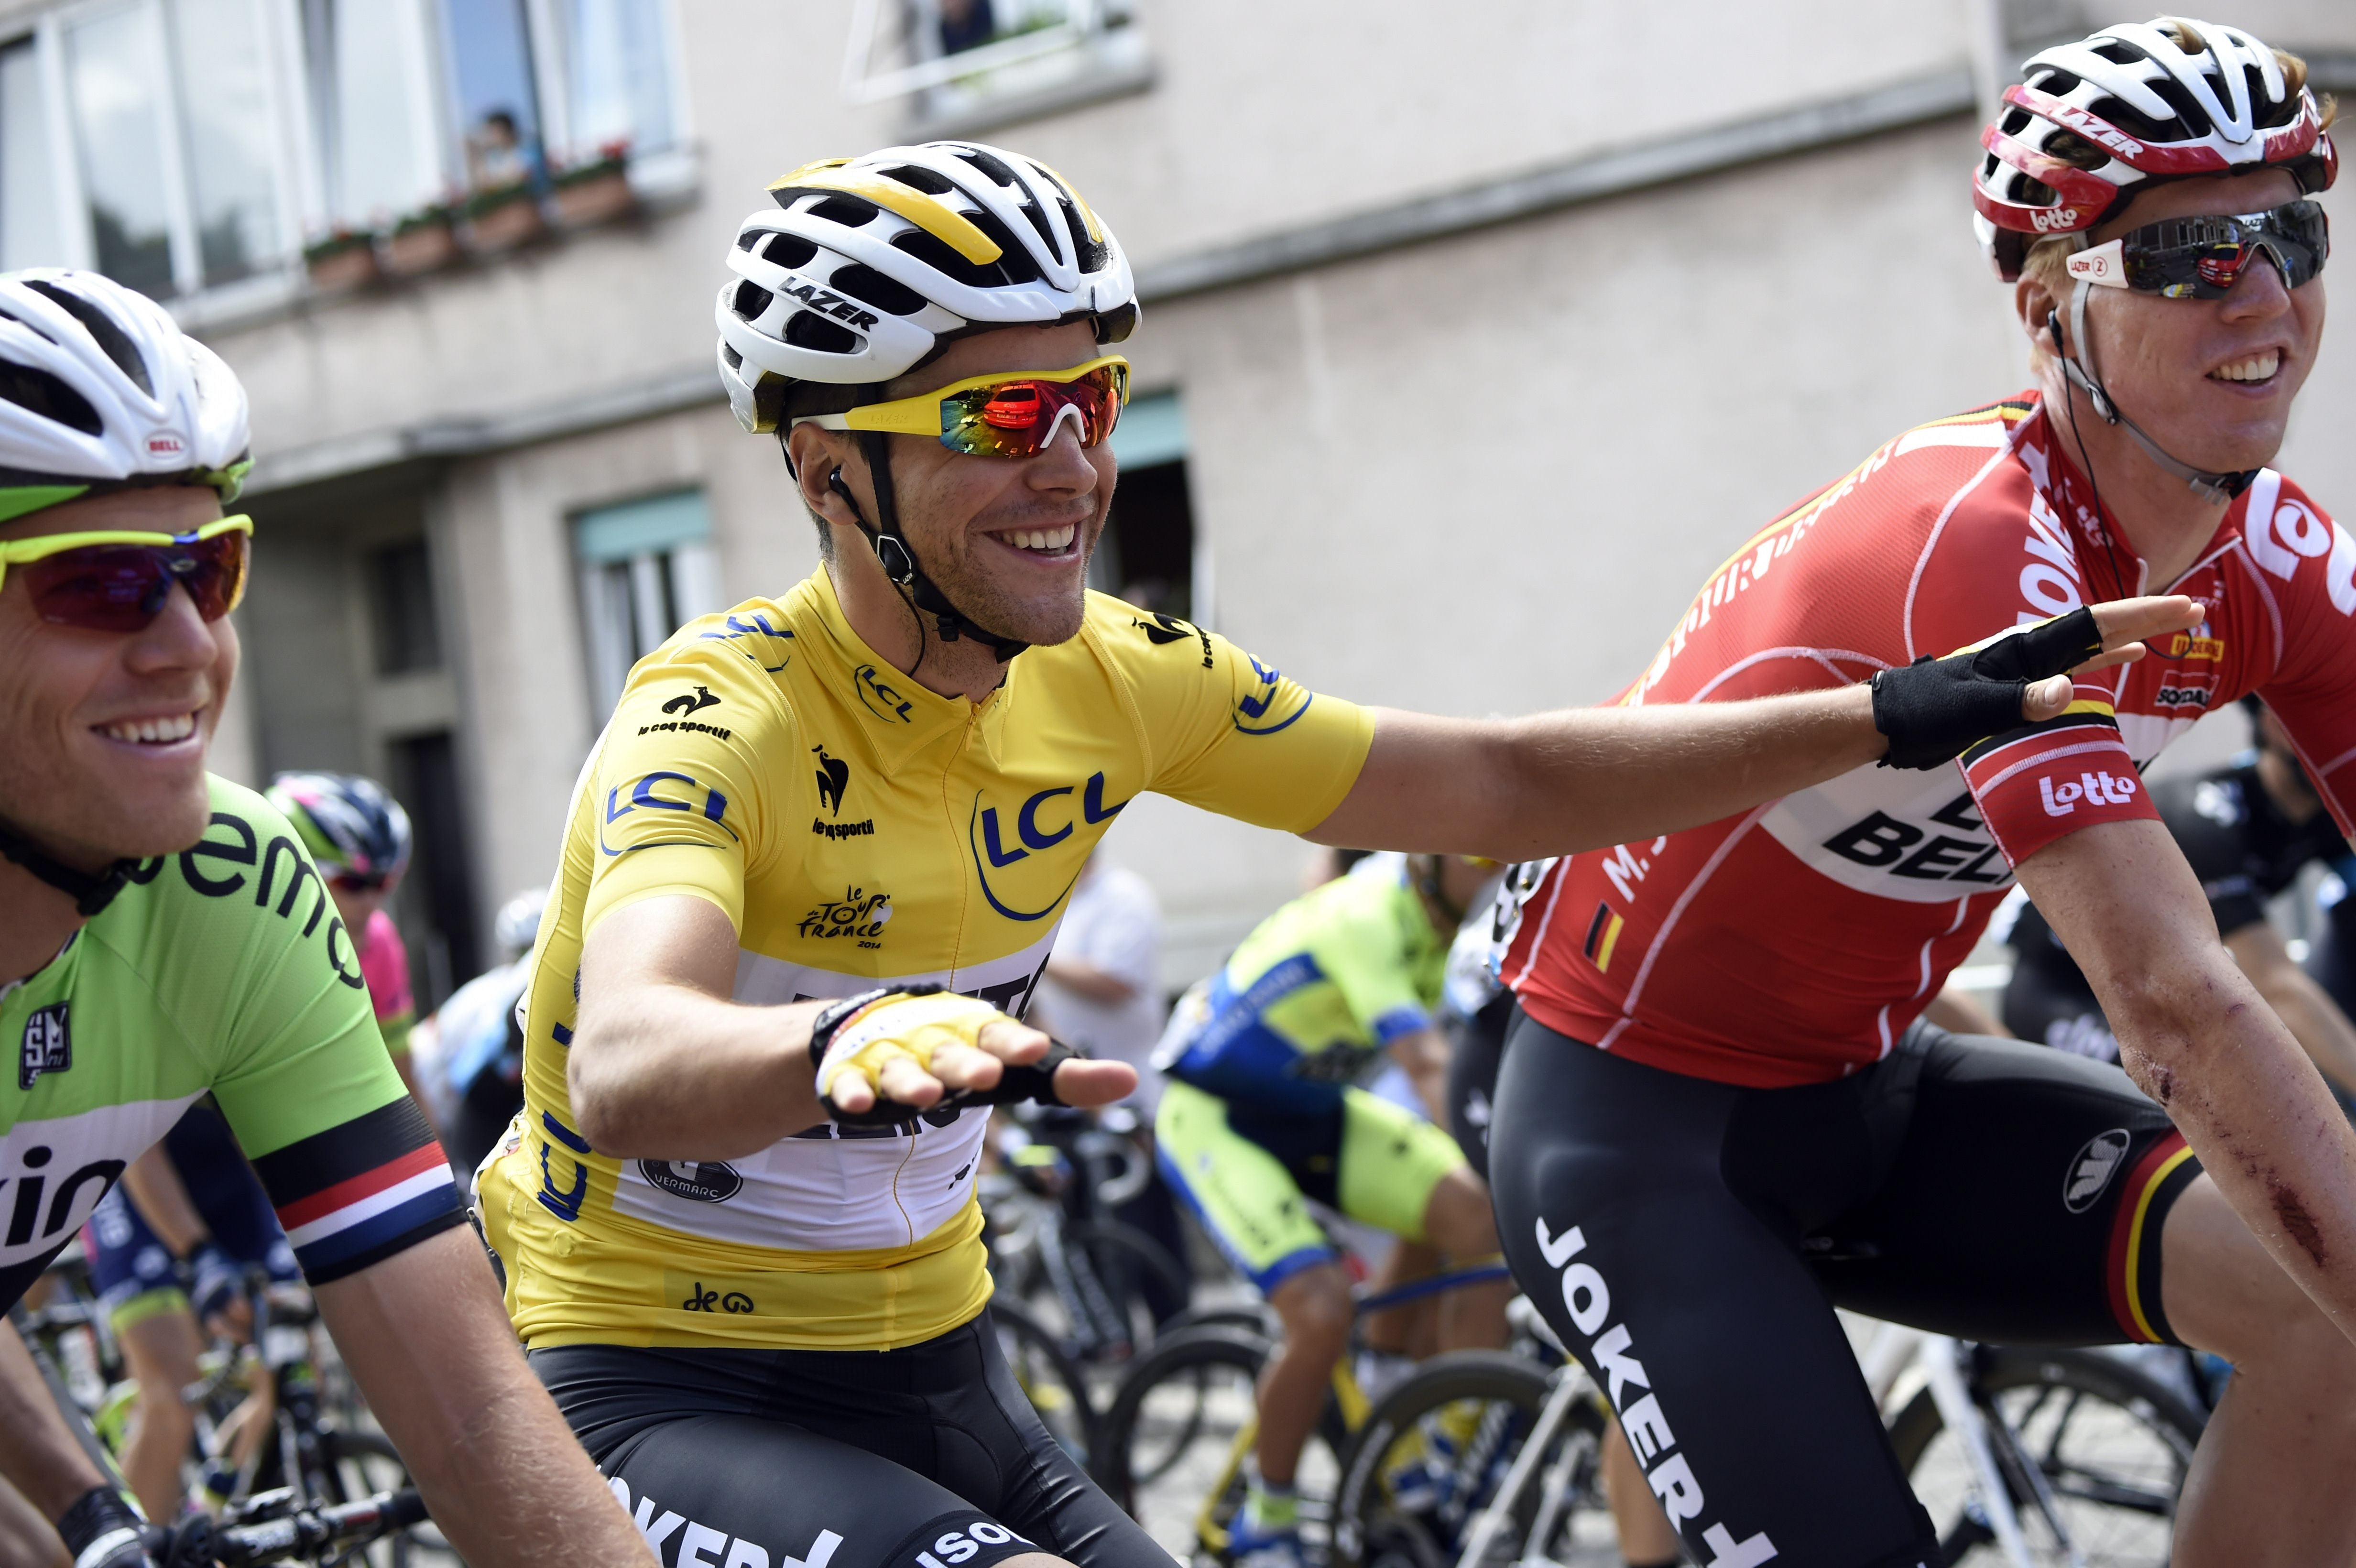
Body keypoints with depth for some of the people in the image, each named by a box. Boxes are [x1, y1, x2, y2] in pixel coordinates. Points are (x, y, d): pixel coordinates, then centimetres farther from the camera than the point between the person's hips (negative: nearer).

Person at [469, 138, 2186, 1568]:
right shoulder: (719, 721, -23)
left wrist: (1899, 715, -3)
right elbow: (624, 1069, -42)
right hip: (664, 1393, -6)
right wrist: (849, 1045, -64)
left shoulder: (1112, 678, -5)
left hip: (933, 1369, 7)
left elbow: (1505, 782, 2)